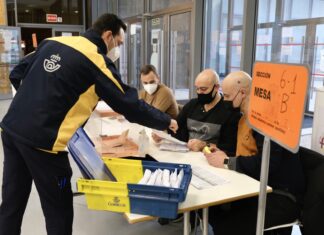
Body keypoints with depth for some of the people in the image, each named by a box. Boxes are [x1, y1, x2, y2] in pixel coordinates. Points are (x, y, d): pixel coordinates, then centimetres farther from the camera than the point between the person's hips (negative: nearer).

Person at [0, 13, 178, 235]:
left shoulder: (53, 41, 12)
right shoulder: (98, 60, -8)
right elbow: (131, 105, -5)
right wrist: (167, 121, 8)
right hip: (41, 140, -7)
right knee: (59, 211, 9)